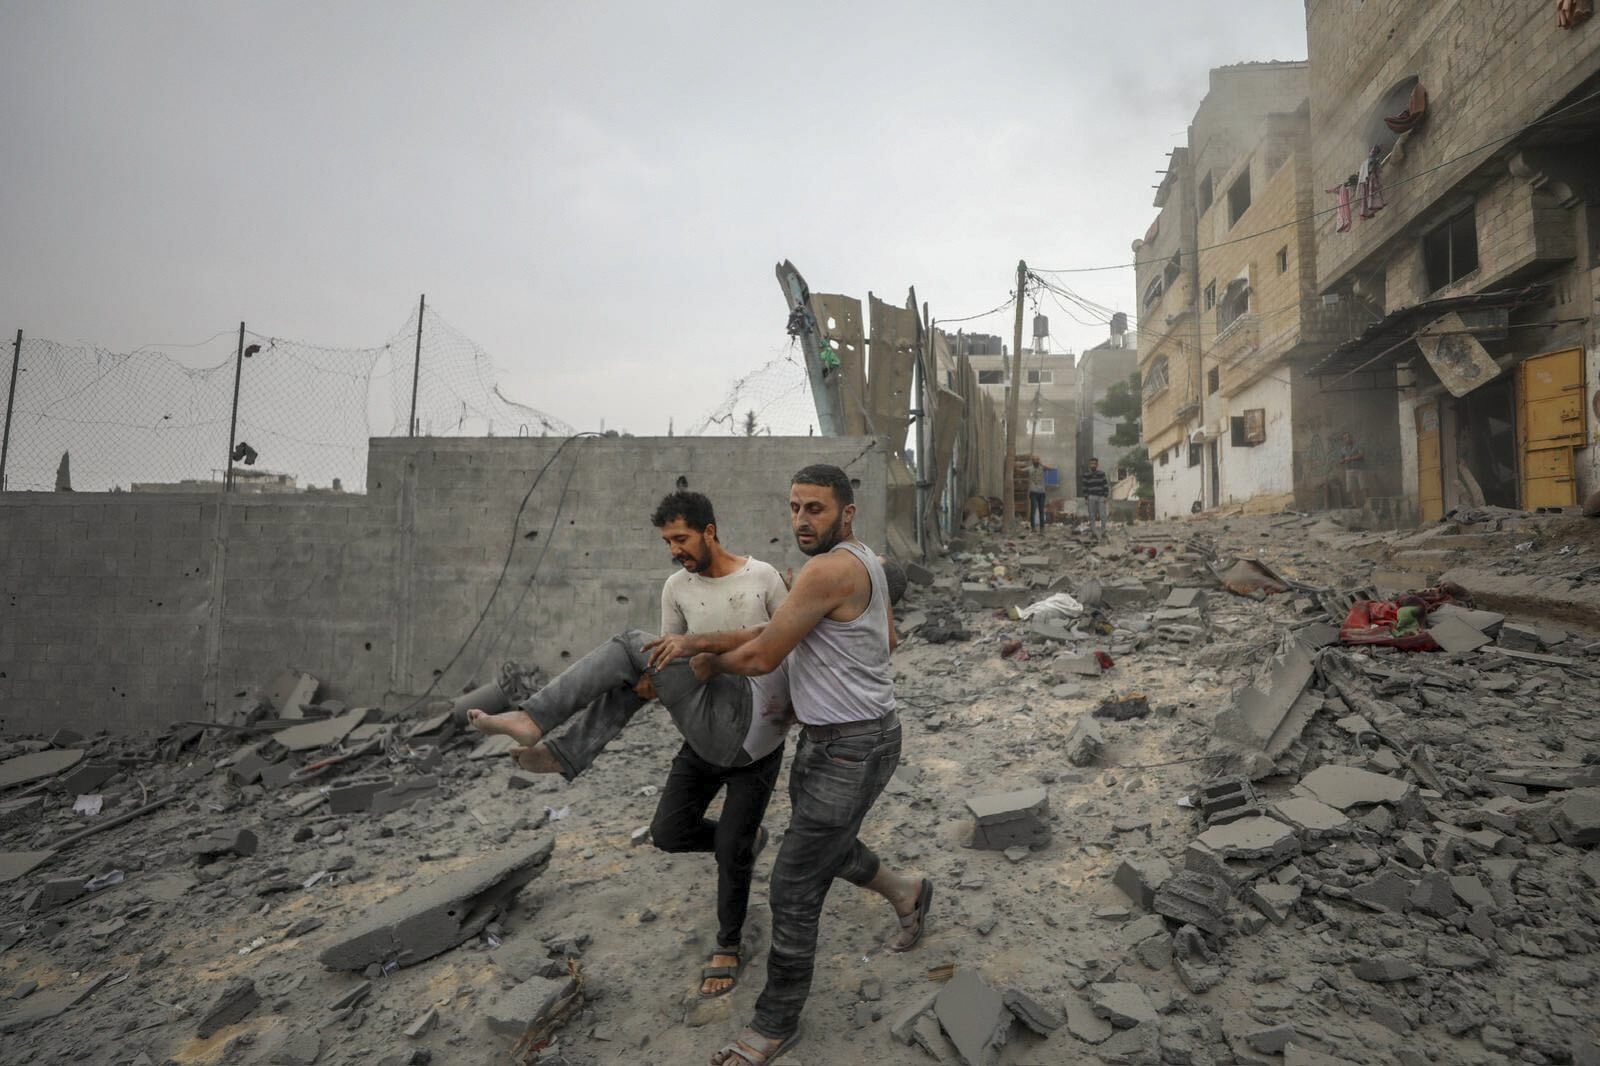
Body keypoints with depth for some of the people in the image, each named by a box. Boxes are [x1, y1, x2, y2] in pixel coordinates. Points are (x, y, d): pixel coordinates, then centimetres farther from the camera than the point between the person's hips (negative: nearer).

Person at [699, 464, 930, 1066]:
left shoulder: (829, 570, -25)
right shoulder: (863, 562, 7)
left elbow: (762, 658, -20)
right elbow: (889, 638, 21)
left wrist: (708, 665, -1)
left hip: (852, 749, -10)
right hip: (825, 738, 10)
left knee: (794, 887, 1)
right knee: (823, 845, 28)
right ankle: (907, 893, 50)